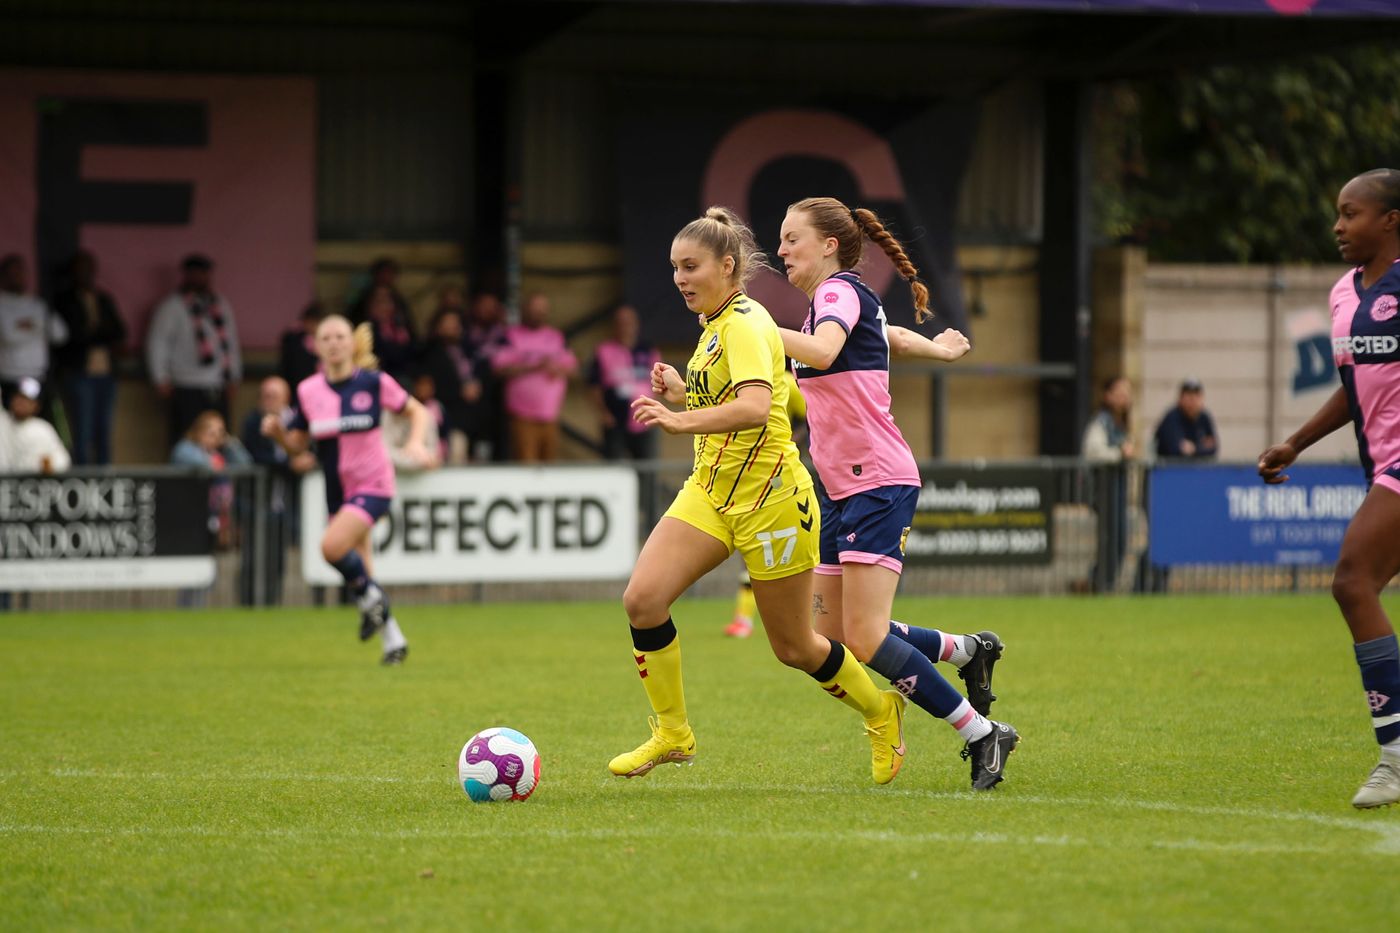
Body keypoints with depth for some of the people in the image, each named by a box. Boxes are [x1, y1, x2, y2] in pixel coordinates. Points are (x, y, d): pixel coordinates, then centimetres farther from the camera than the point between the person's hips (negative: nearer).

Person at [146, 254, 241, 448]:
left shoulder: (222, 306, 16)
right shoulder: (172, 307, 1)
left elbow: (232, 343, 21)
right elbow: (157, 343, -1)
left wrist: (234, 379, 16)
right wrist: (161, 380, -6)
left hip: (218, 389, 5)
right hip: (187, 390, -5)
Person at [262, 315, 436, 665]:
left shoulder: (374, 383, -10)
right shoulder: (308, 391, -1)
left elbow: (417, 412, 4)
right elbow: (297, 445, 6)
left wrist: (416, 443, -15)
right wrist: (276, 432, -15)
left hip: (373, 485, -5)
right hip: (337, 490, 5)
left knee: (332, 546, -28)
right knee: (359, 572, 10)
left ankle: (370, 597, -1)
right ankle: (392, 639, 28)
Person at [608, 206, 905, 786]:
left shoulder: (745, 324, -18)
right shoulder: (716, 326, 11)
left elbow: (756, 408, -34)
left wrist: (684, 421, -46)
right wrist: (683, 394, 6)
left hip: (769, 498, -8)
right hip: (710, 492, 8)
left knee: (793, 646, 5)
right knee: (643, 598, -13)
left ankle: (881, 714, 32)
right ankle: (672, 733, 0)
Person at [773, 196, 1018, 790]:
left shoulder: (839, 291, -10)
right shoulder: (835, 301, 18)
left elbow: (823, 351, -32)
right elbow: (895, 336, 37)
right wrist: (941, 349, 57)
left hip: (878, 484, -9)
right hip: (843, 491, 9)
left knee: (865, 639, -17)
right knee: (831, 638, 5)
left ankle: (982, 735, -7)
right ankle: (967, 651, 23)